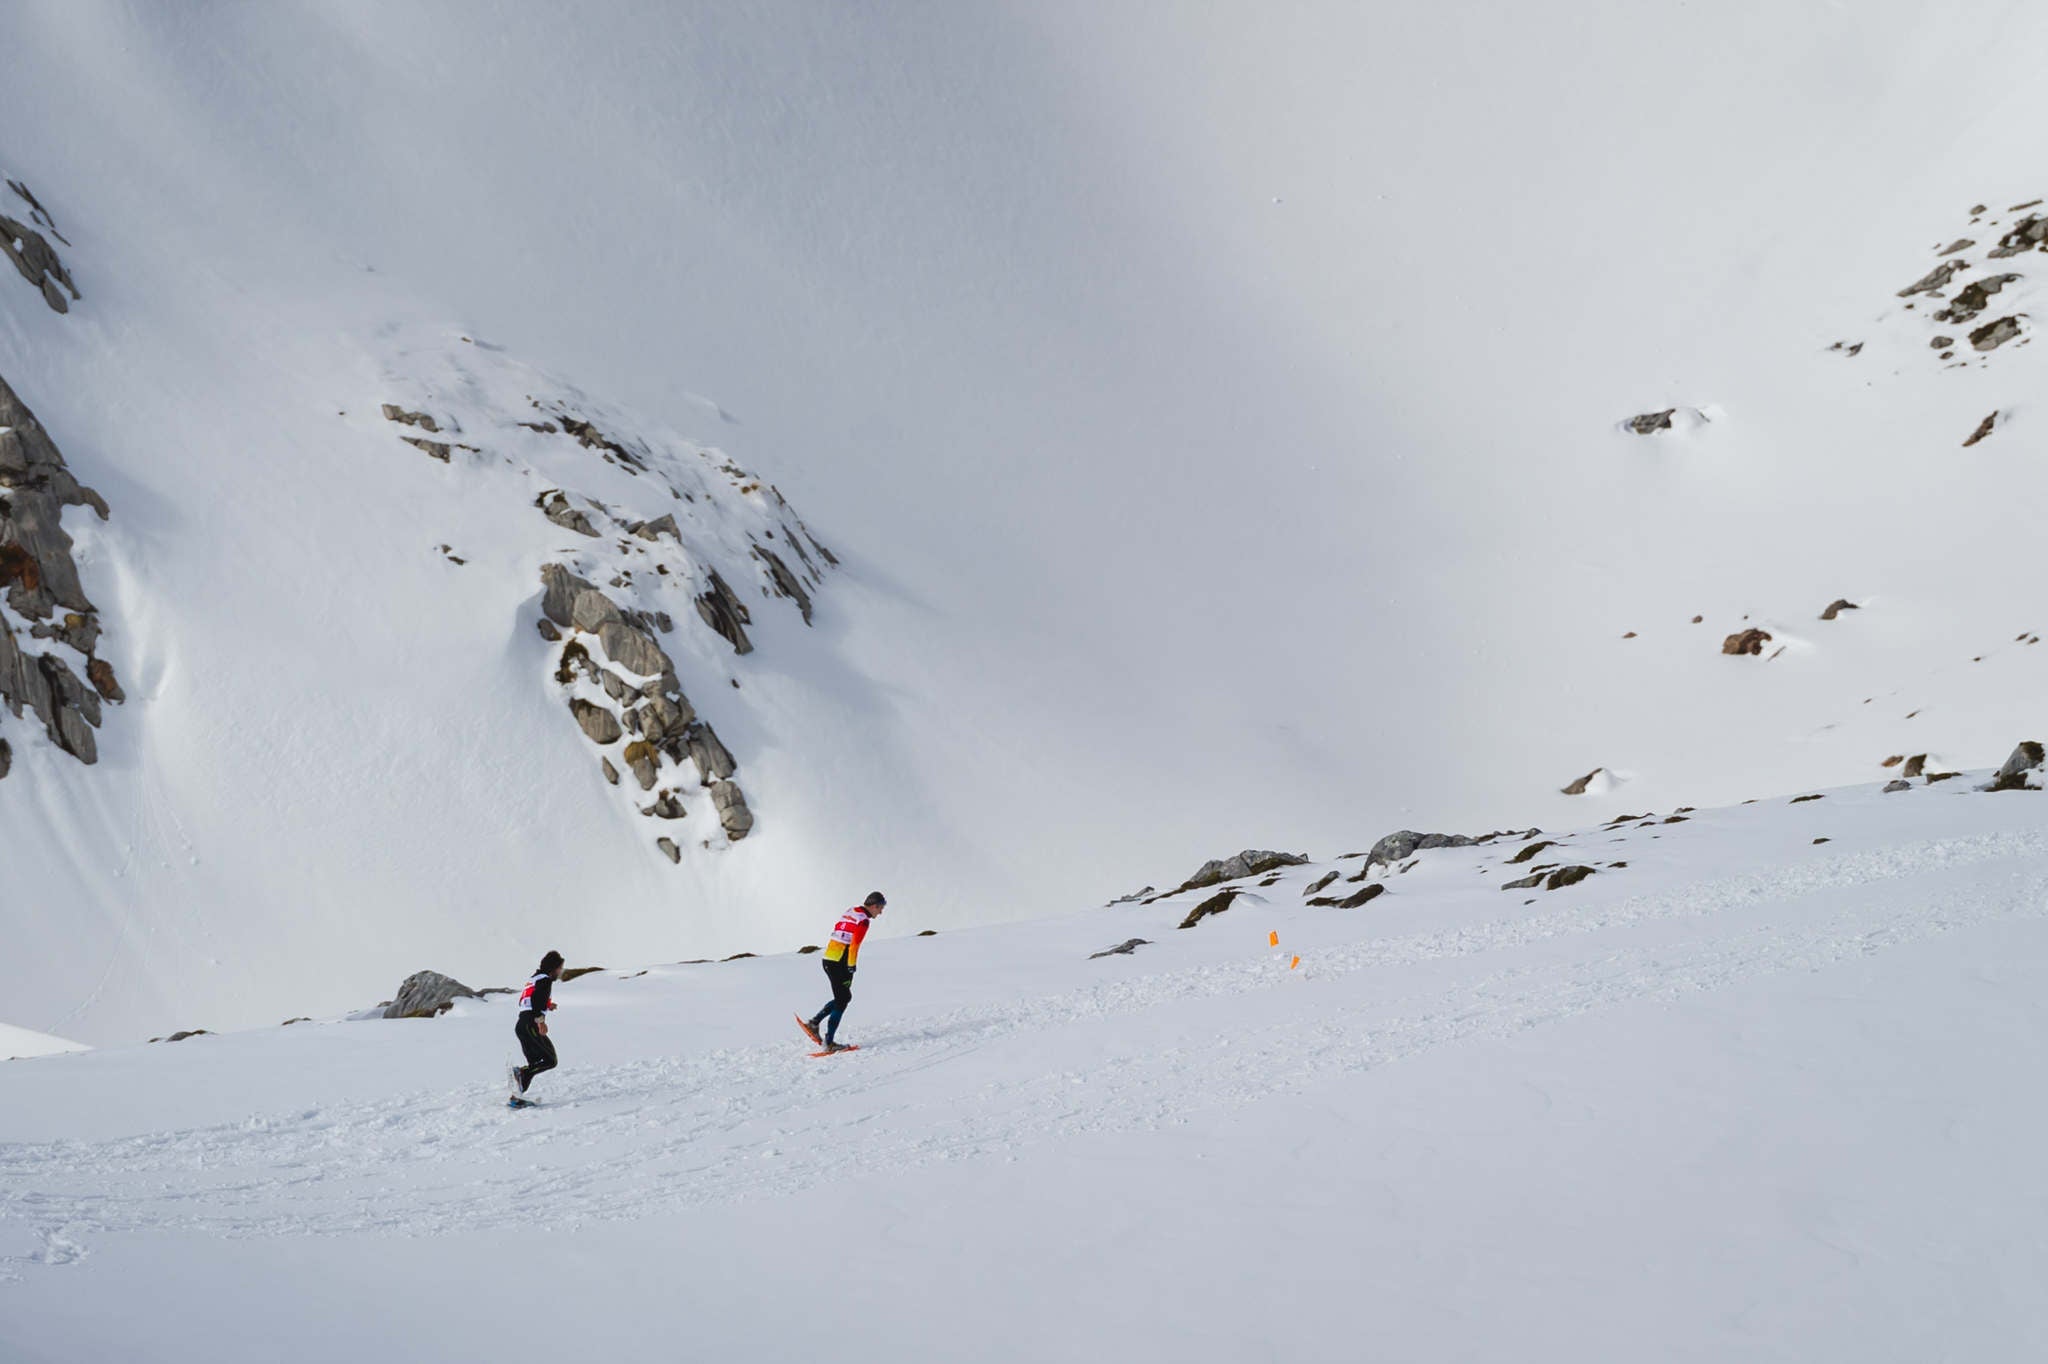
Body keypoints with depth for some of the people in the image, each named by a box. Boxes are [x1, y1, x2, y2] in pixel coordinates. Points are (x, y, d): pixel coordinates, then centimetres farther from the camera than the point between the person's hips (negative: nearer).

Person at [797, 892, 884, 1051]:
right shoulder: (863, 920, -10)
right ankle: (829, 1042, 0)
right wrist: (851, 968, -18)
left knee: (845, 997, 20)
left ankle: (814, 1022, 15)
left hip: (828, 959, 8)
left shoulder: (849, 912, 16)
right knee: (841, 1002, 1)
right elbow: (854, 946, -19)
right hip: (839, 964, -8)